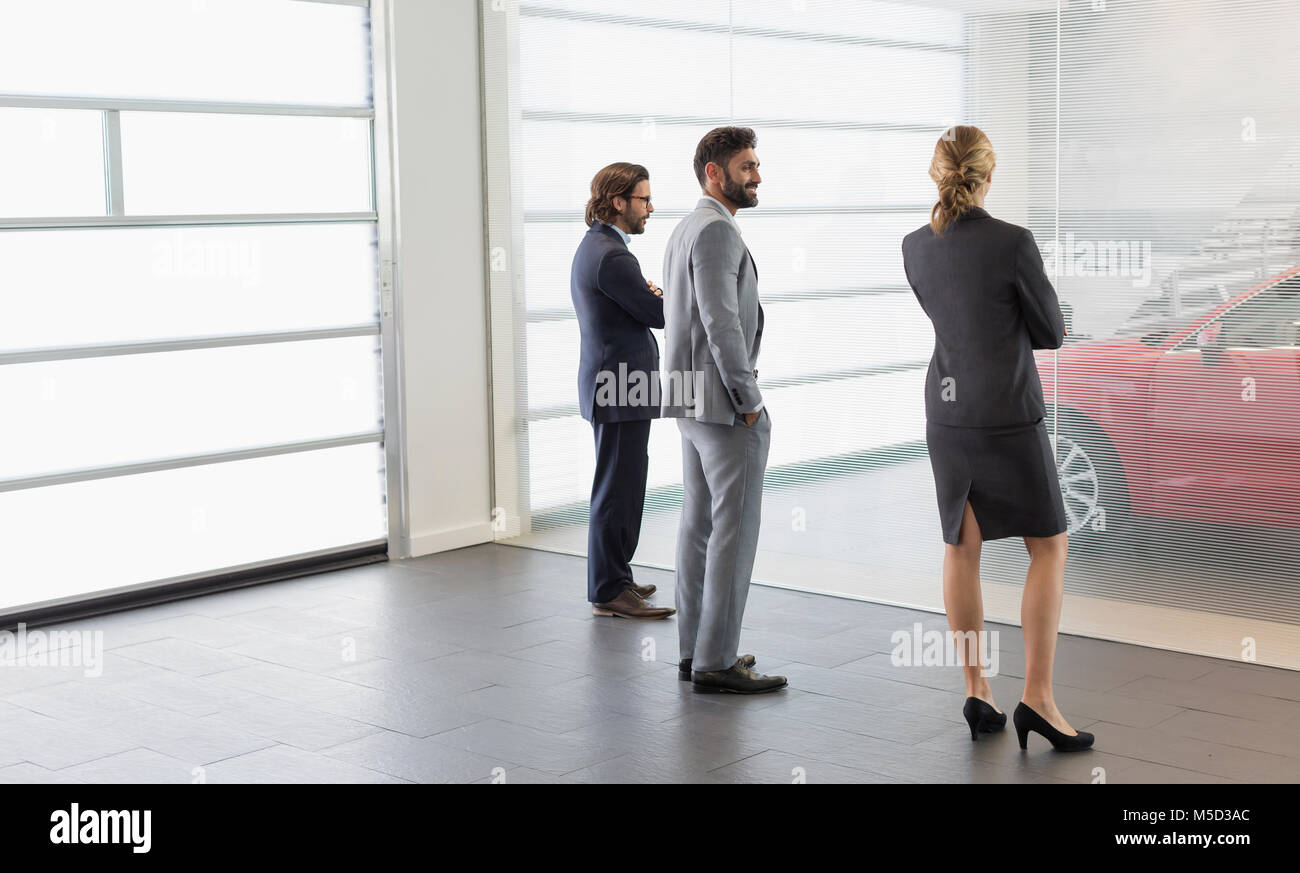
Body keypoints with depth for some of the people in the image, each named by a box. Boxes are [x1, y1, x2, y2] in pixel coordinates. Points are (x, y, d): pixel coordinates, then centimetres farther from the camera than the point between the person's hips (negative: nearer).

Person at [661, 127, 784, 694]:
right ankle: (716, 662, -3)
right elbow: (722, 323, -23)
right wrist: (749, 400, -17)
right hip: (726, 403, -10)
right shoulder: (717, 229, -15)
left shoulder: (684, 230, 17)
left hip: (691, 400, 10)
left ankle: (695, 649, 19)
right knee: (734, 530, -6)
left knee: (699, 523, 12)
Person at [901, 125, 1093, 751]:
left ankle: (976, 693, 14)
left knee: (962, 548, 12)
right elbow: (1052, 333, -5)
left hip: (946, 411, 5)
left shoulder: (915, 248, 1)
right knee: (1049, 547, 5)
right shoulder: (1013, 243, -16)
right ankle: (1037, 698, -2)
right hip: (1008, 416, -5)